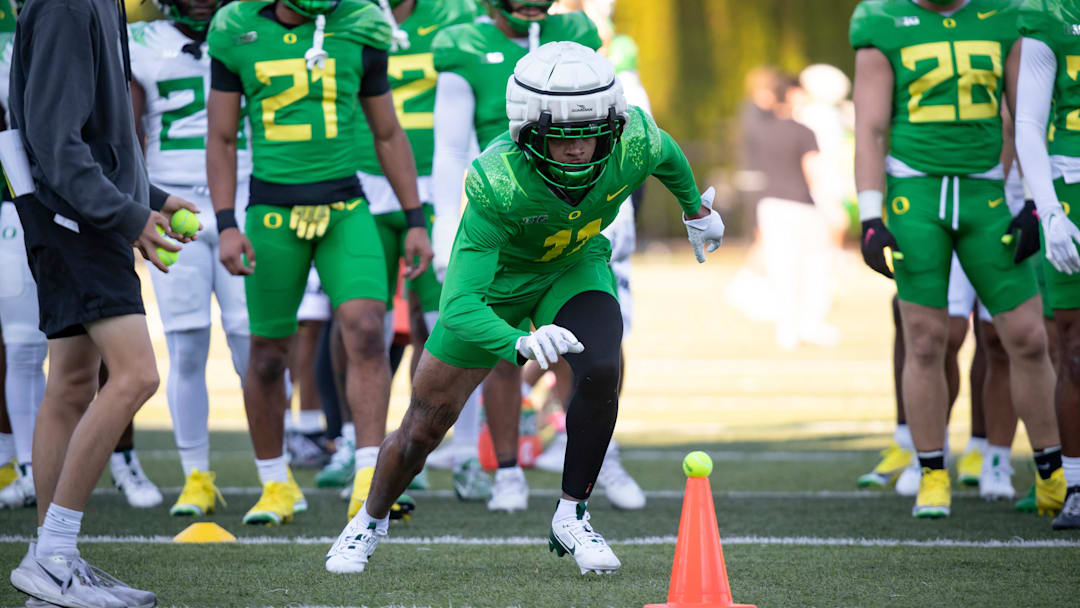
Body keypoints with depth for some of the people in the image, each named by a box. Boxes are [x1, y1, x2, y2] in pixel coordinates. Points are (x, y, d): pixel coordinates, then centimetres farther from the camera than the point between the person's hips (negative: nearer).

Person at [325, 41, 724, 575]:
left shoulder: (632, 144, -32)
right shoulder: (497, 184, -42)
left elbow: (667, 155, -3)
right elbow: (461, 307, -46)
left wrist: (695, 209, 16)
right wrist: (522, 344, -64)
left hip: (575, 266, 2)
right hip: (497, 275, -2)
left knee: (600, 372, -26)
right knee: (426, 425, 7)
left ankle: (572, 517, -6)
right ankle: (370, 521, 36)